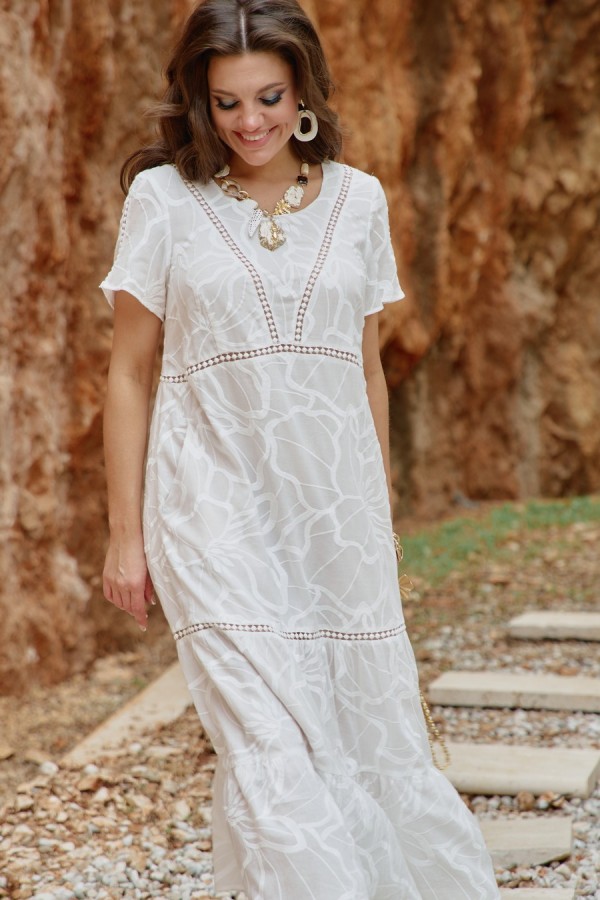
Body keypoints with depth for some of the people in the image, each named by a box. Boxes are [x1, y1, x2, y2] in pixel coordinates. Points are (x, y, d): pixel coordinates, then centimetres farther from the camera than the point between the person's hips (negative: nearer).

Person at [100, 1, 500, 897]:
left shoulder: (357, 199, 8)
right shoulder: (164, 197, 0)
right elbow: (130, 373, 2)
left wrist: (382, 513, 16)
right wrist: (126, 533, 0)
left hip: (336, 502, 3)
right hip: (217, 503, -2)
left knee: (372, 732, 7)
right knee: (270, 741, -11)